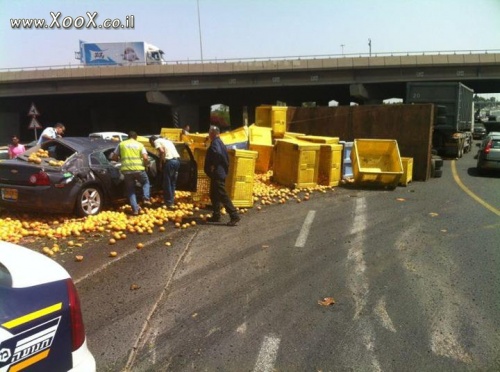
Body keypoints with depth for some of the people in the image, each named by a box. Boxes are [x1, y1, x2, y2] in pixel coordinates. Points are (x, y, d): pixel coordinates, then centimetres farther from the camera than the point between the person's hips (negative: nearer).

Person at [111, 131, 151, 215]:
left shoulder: (121, 144, 12)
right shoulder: (140, 145, 10)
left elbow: (113, 157, 12)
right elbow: (145, 158, -2)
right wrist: (146, 164, 17)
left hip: (126, 170, 1)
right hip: (138, 169, -1)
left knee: (130, 190, 14)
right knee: (146, 182, 27)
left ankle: (135, 209, 7)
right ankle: (146, 199, 9)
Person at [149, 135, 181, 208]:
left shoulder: (156, 141, 6)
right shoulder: (166, 140, 31)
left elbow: (162, 151, -12)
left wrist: (161, 163, -2)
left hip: (170, 161, -8)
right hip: (177, 160, 8)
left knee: (167, 183, 1)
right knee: (172, 182, 16)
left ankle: (169, 203, 5)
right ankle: (171, 201, 21)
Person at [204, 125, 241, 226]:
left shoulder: (215, 142, -14)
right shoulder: (219, 142, 17)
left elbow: (218, 154, -34)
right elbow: (226, 157, 18)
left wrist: (213, 166, -23)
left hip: (217, 174, -11)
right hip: (219, 173, 11)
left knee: (223, 196, -10)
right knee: (214, 195, 17)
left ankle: (234, 216, -10)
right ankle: (216, 216, 23)